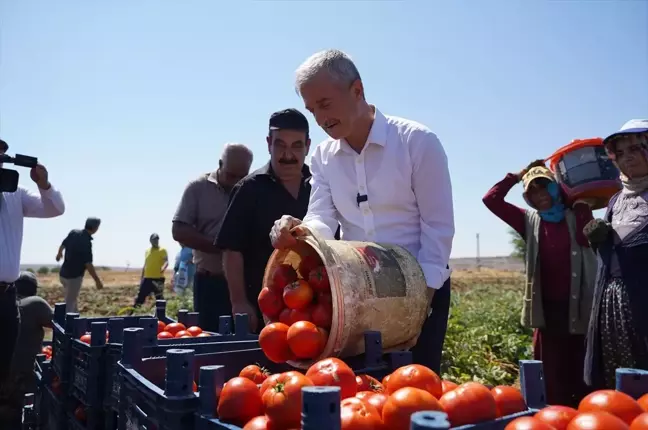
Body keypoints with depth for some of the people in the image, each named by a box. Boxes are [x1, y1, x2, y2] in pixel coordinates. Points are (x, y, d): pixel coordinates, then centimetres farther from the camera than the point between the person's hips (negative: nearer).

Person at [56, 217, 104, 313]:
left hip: (64, 274, 8)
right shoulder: (86, 242, -26)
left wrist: (59, 253, 40)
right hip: (74, 276, -8)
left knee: (73, 299, 23)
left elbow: (62, 245, 17)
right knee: (70, 303, -1)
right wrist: (97, 280, -20)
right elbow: (88, 264, -27)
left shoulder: (73, 233, -2)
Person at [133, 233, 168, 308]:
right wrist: (142, 278, 19)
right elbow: (145, 265, 21)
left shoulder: (162, 250, -2)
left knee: (159, 298, 0)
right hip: (147, 278, 5)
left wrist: (163, 268, -37)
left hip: (158, 278, -5)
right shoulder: (147, 251, 15)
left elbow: (166, 262, -14)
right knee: (140, 296, 5)